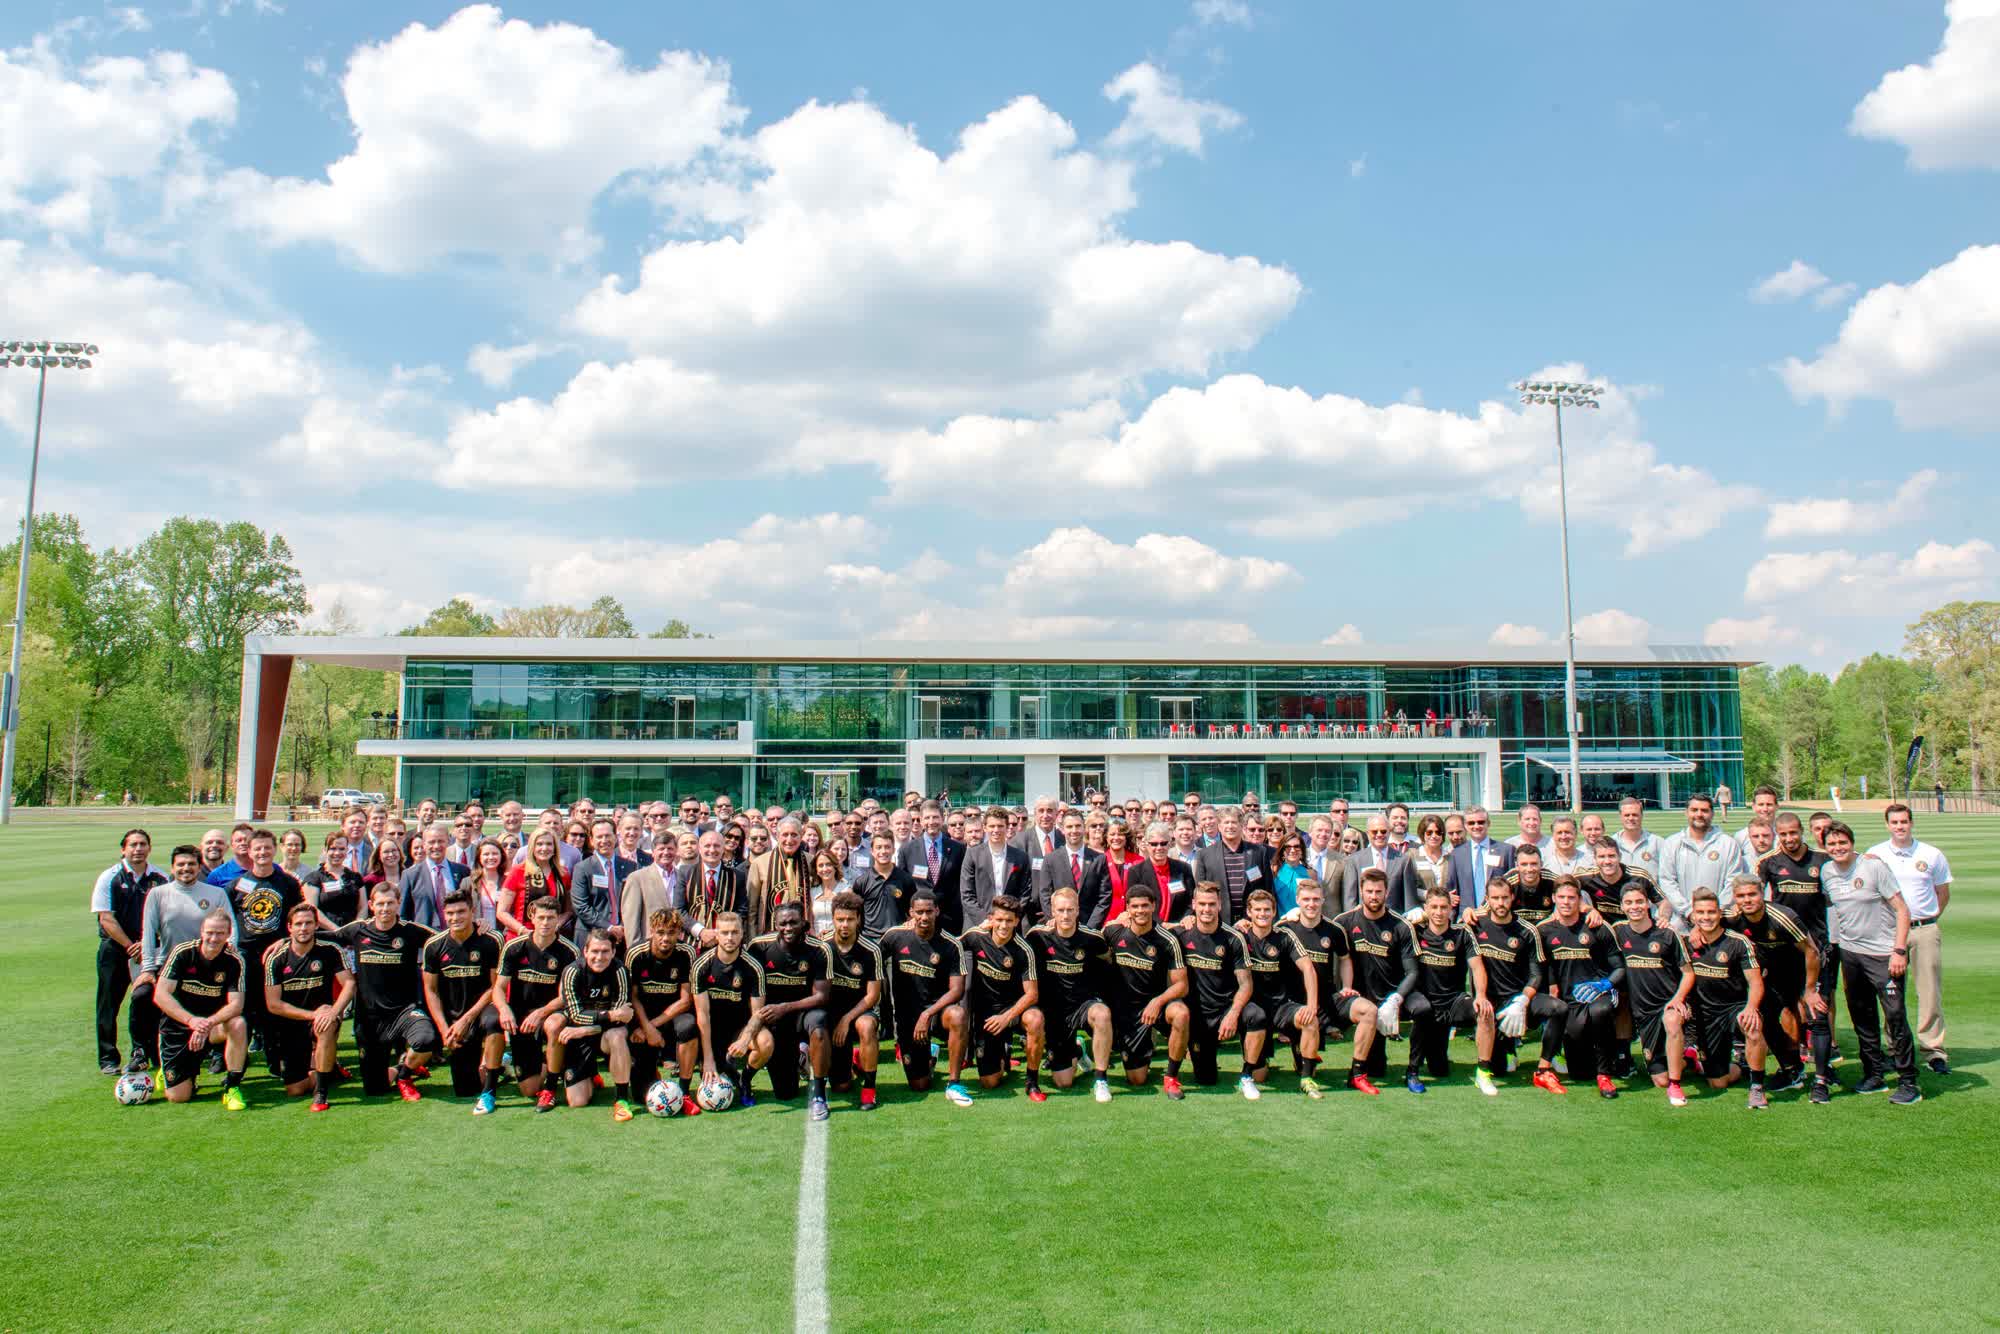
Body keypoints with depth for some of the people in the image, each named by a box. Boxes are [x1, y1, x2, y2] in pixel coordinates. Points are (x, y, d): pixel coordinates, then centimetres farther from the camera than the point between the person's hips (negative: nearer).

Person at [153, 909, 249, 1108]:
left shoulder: (234, 961, -12)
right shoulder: (182, 952, -14)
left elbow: (236, 1004, -19)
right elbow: (160, 995, -21)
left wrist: (209, 1023, -38)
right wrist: (191, 1020, -34)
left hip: (213, 1023, 1)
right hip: (177, 1025, 0)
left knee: (238, 1024, -34)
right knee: (178, 1097, -5)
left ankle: (232, 1087, -19)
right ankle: (167, 1071, 31)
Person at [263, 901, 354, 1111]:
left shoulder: (329, 951, -7)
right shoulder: (276, 959, -5)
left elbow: (349, 984, -12)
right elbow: (273, 1004, -7)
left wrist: (333, 1011, -30)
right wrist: (311, 1015, -17)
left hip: (320, 1017, -2)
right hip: (289, 1027, 2)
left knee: (327, 1026, -38)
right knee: (294, 1089, -4)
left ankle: (321, 1092, -25)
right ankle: (329, 1069, 29)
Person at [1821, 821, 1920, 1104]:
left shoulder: (1874, 866, -11)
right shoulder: (1826, 871, 4)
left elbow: (1902, 909, -11)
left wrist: (1899, 951, -17)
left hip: (1883, 953, -5)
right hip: (1850, 953, 6)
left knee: (1895, 1015, -8)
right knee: (1862, 1017, 11)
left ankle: (1909, 1083, 0)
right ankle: (1873, 1075, 23)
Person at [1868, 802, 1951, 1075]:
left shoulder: (1932, 855, 5)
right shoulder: (1875, 855, 3)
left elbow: (1943, 893, 13)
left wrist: (1930, 918, 6)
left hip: (1924, 930, 0)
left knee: (1930, 993, -1)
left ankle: (1933, 1050, 6)